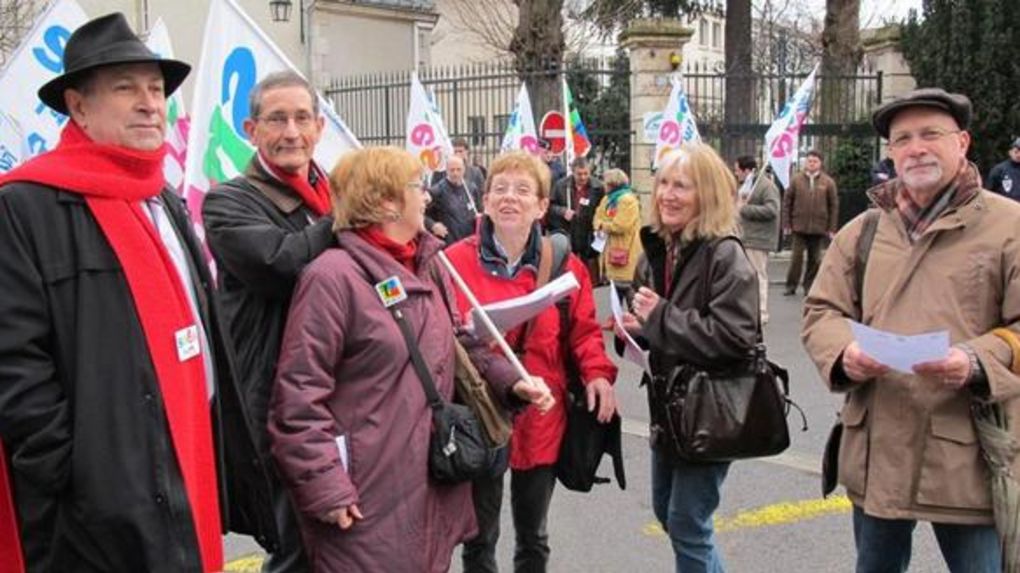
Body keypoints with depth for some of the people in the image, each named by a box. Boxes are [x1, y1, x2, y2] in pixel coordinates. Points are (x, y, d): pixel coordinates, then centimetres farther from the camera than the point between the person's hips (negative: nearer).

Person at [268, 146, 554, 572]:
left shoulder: (430, 266, 9)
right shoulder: (333, 275, -17)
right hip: (367, 500, -8)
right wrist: (324, 486, -19)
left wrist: (510, 381, 4)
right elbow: (298, 395, -19)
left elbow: (460, 345, 19)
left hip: (434, 483, 8)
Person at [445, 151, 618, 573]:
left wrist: (597, 372, -12)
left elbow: (584, 330, 5)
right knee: (480, 539, 14)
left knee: (533, 538, 21)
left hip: (540, 418, 2)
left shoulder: (564, 265, 0)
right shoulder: (455, 261, -7)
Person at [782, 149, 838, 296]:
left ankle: (809, 286, 17)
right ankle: (791, 285, 7)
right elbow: (787, 202, 5)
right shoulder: (796, 180, 2)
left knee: (815, 259, 6)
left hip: (819, 228, 1)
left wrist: (831, 228, -1)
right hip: (799, 226, 0)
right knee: (797, 257, -1)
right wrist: (786, 224, -1)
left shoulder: (828, 182, 2)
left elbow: (834, 206, 3)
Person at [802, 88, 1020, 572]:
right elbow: (820, 312, 9)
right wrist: (843, 353, -12)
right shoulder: (862, 230, 9)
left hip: (967, 455, -4)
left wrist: (976, 362, -24)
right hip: (875, 451, 4)